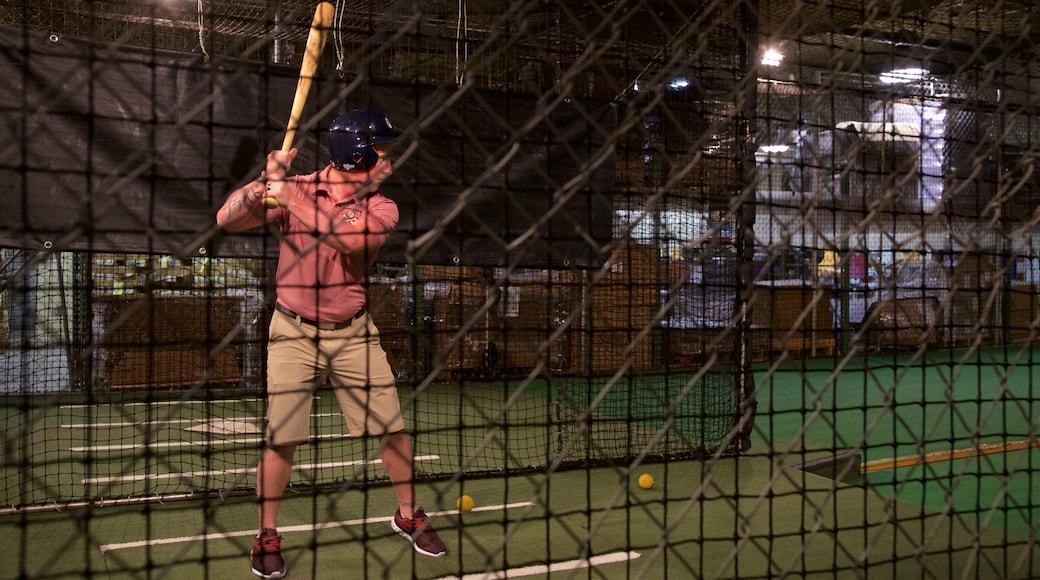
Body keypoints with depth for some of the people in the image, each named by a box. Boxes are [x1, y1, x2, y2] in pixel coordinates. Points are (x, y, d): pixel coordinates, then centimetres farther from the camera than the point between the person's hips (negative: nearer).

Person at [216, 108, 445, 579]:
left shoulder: (382, 208, -4)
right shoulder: (295, 187, -7)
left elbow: (349, 237, -25)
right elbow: (227, 220, -14)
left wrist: (290, 197, -26)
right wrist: (268, 179, -26)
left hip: (353, 333, 2)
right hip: (293, 331, -2)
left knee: (393, 428, 3)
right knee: (281, 437, -5)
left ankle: (408, 516, 25)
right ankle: (266, 536, 16)